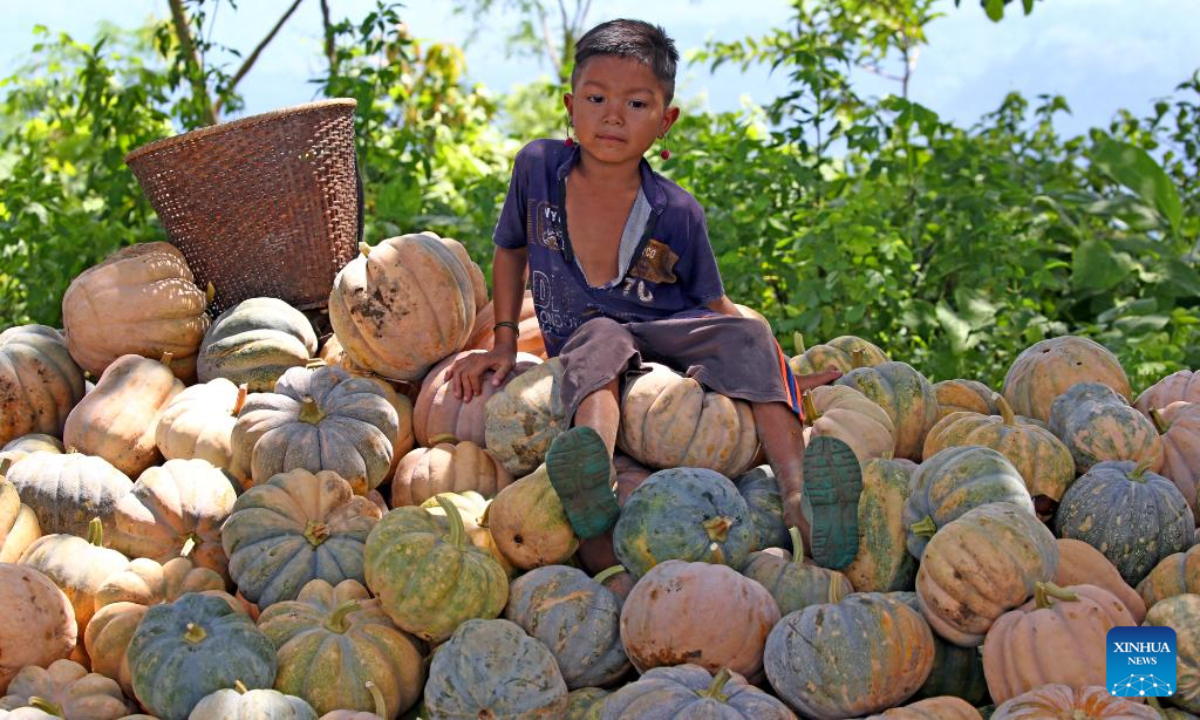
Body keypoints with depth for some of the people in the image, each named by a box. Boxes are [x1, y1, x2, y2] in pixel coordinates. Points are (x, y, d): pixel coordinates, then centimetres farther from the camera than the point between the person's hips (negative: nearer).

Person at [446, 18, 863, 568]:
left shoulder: (676, 213, -4)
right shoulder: (538, 167, 0)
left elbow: (714, 307, 5)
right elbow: (512, 250, 17)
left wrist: (778, 376, -3)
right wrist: (504, 342, 10)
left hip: (668, 340, 1)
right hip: (581, 349, -1)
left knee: (748, 337, -27)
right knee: (599, 339, -36)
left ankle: (799, 493, -47)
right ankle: (593, 480, -68)